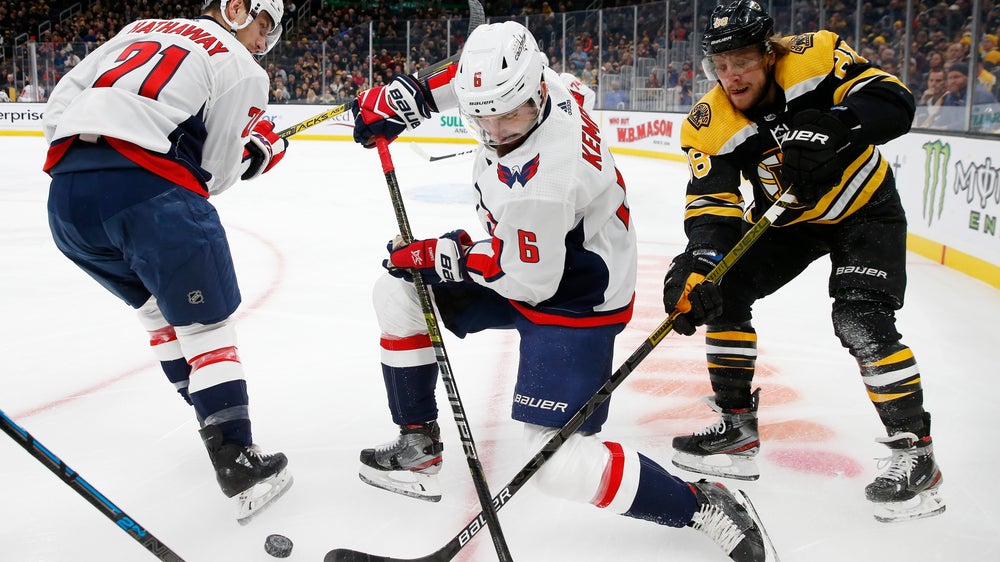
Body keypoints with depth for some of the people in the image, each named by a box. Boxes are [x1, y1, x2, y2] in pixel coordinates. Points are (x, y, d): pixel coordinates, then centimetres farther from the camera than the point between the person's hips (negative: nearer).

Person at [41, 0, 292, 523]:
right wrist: (257, 150, 23)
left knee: (158, 307, 24)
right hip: (147, 189, -7)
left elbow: (63, 95, 19)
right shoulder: (243, 71, 9)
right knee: (205, 324, 3)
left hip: (65, 191, 7)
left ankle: (218, 418, 31)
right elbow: (214, 172, 6)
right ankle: (239, 467, 2)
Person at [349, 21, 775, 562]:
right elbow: (468, 74, 13)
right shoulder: (521, 78, -12)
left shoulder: (540, 180, -36)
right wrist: (404, 96, 5)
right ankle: (418, 443, 20)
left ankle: (704, 507, -2)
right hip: (527, 258, 10)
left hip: (572, 298, -10)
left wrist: (438, 254, -15)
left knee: (559, 464, -17)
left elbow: (529, 281, -25)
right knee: (399, 293, 8)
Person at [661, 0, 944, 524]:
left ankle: (915, 453, -5)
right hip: (789, 219, 4)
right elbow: (712, 205, -25)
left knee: (862, 321, -20)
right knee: (723, 287, -7)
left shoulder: (815, 57, -24)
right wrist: (697, 266, -42)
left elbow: (894, 102, -29)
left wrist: (833, 128, -47)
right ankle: (736, 426, 5)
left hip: (864, 206, -4)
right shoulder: (710, 124, -18)